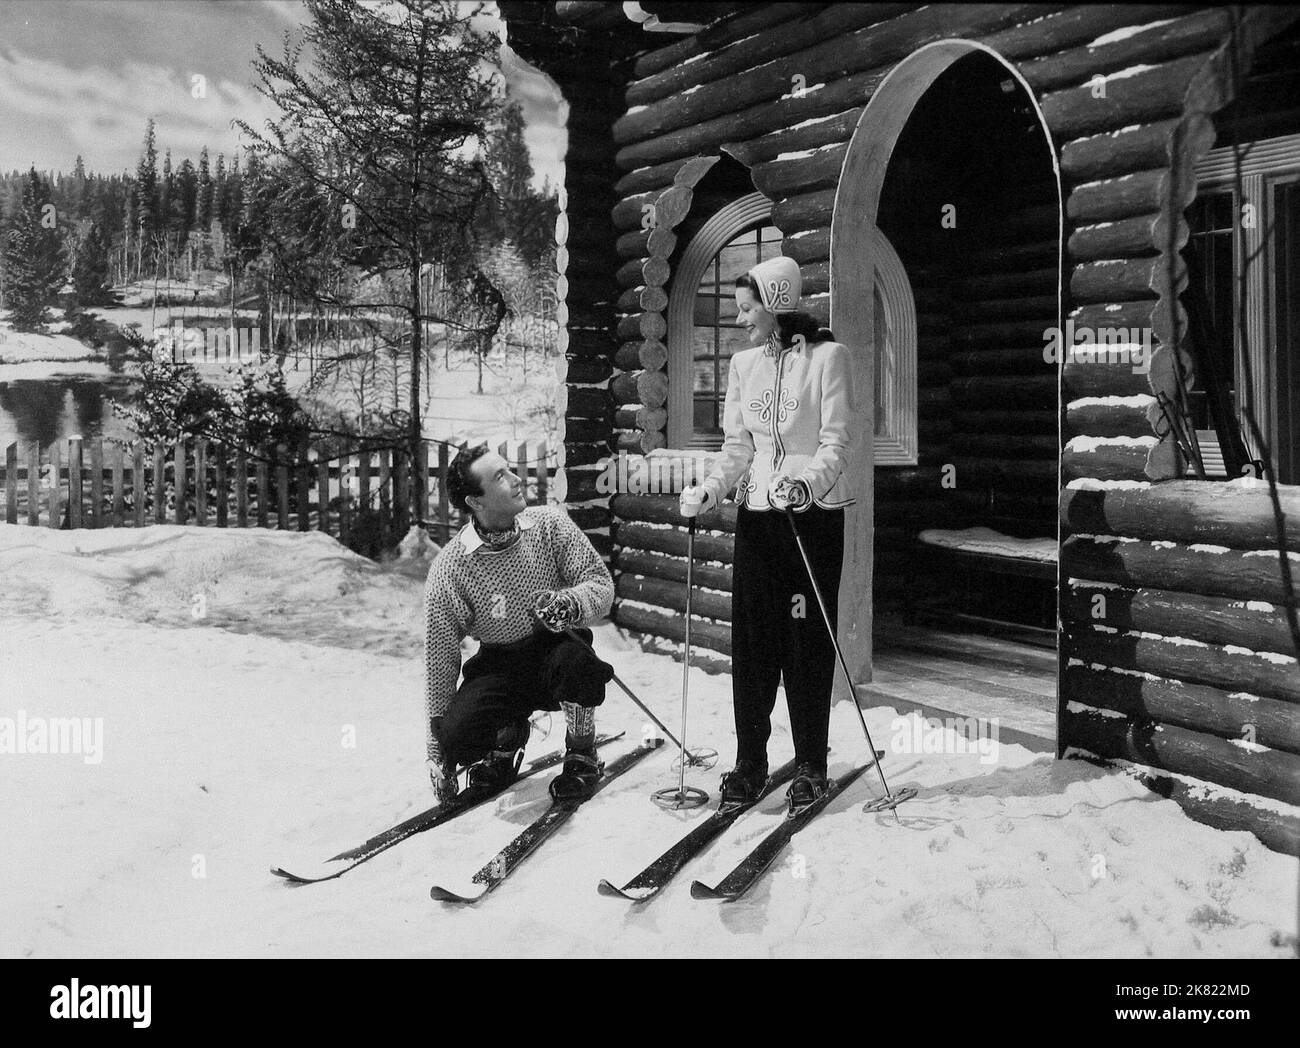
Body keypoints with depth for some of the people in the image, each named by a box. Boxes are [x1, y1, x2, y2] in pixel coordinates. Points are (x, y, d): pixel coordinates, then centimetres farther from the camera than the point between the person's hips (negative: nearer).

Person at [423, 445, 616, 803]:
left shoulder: (549, 525, -11)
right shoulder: (448, 571, -15)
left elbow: (602, 584, -10)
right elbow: (439, 661, -10)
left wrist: (570, 602, -36)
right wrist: (438, 751, -8)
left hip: (555, 646, 0)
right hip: (498, 668, 0)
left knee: (573, 659, -35)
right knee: (458, 736, -25)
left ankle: (582, 757, -5)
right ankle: (508, 736, 14)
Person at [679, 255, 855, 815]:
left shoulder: (827, 356, -5)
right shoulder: (743, 364, 11)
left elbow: (836, 444, -9)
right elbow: (737, 447, 12)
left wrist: (807, 483, -27)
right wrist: (708, 490, -5)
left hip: (815, 510, -4)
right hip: (757, 509, 5)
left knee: (808, 637, -1)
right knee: (751, 635, 2)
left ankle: (810, 764, 10)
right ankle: (750, 760, 11)